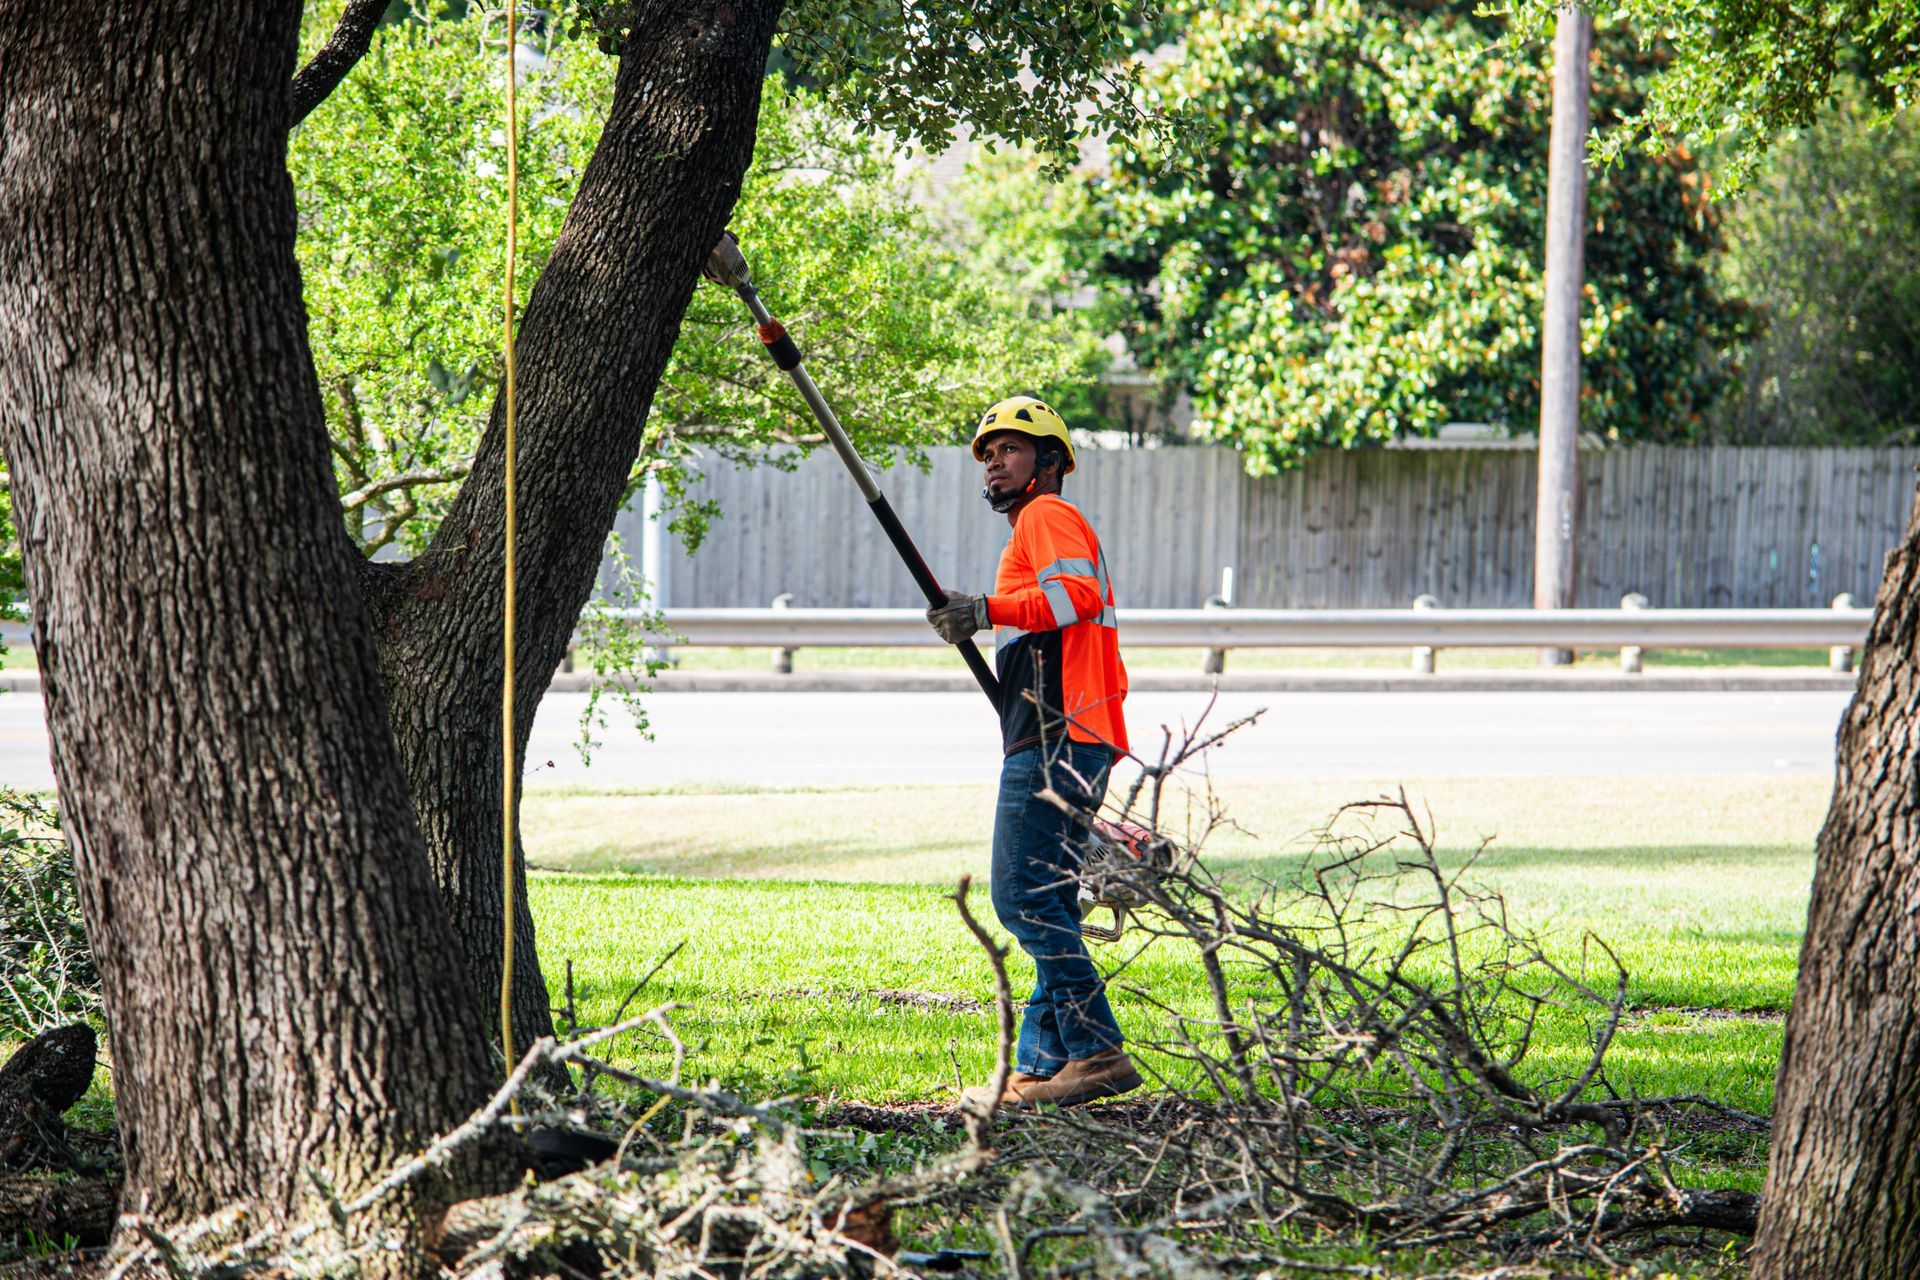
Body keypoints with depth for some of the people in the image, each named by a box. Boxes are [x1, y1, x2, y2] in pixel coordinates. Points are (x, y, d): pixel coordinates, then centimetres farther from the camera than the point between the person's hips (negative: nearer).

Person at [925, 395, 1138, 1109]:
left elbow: (1079, 593, -22)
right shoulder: (1068, 526, 31)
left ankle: (1097, 1052, -20)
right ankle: (1042, 1069, 8)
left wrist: (987, 612, -22)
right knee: (1048, 907, 9)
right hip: (1085, 744, 11)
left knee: (1025, 898, -15)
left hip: (1052, 741, -11)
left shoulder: (1047, 515, 0)